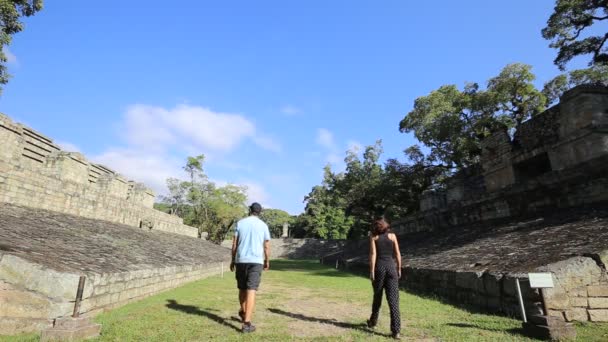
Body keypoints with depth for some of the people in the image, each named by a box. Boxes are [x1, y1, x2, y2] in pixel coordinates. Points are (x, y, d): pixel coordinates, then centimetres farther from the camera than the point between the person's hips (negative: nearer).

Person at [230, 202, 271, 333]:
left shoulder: (240, 223, 4)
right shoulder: (263, 225, 2)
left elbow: (234, 244, 1)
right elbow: (267, 247, 4)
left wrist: (232, 260, 10)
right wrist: (267, 261, 18)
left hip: (241, 260, 2)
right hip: (256, 261, -2)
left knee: (242, 288, 19)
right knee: (251, 291, -5)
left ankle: (243, 313, 39)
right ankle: (246, 323, -12)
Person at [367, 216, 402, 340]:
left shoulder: (373, 236, 3)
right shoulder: (392, 235, 8)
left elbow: (373, 254, -7)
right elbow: (397, 254, 4)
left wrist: (371, 271, -8)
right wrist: (399, 269, 13)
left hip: (379, 267, 0)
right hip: (391, 267, 1)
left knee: (377, 297, 18)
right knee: (393, 300, -1)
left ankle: (373, 322, 35)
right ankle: (396, 331, -7)